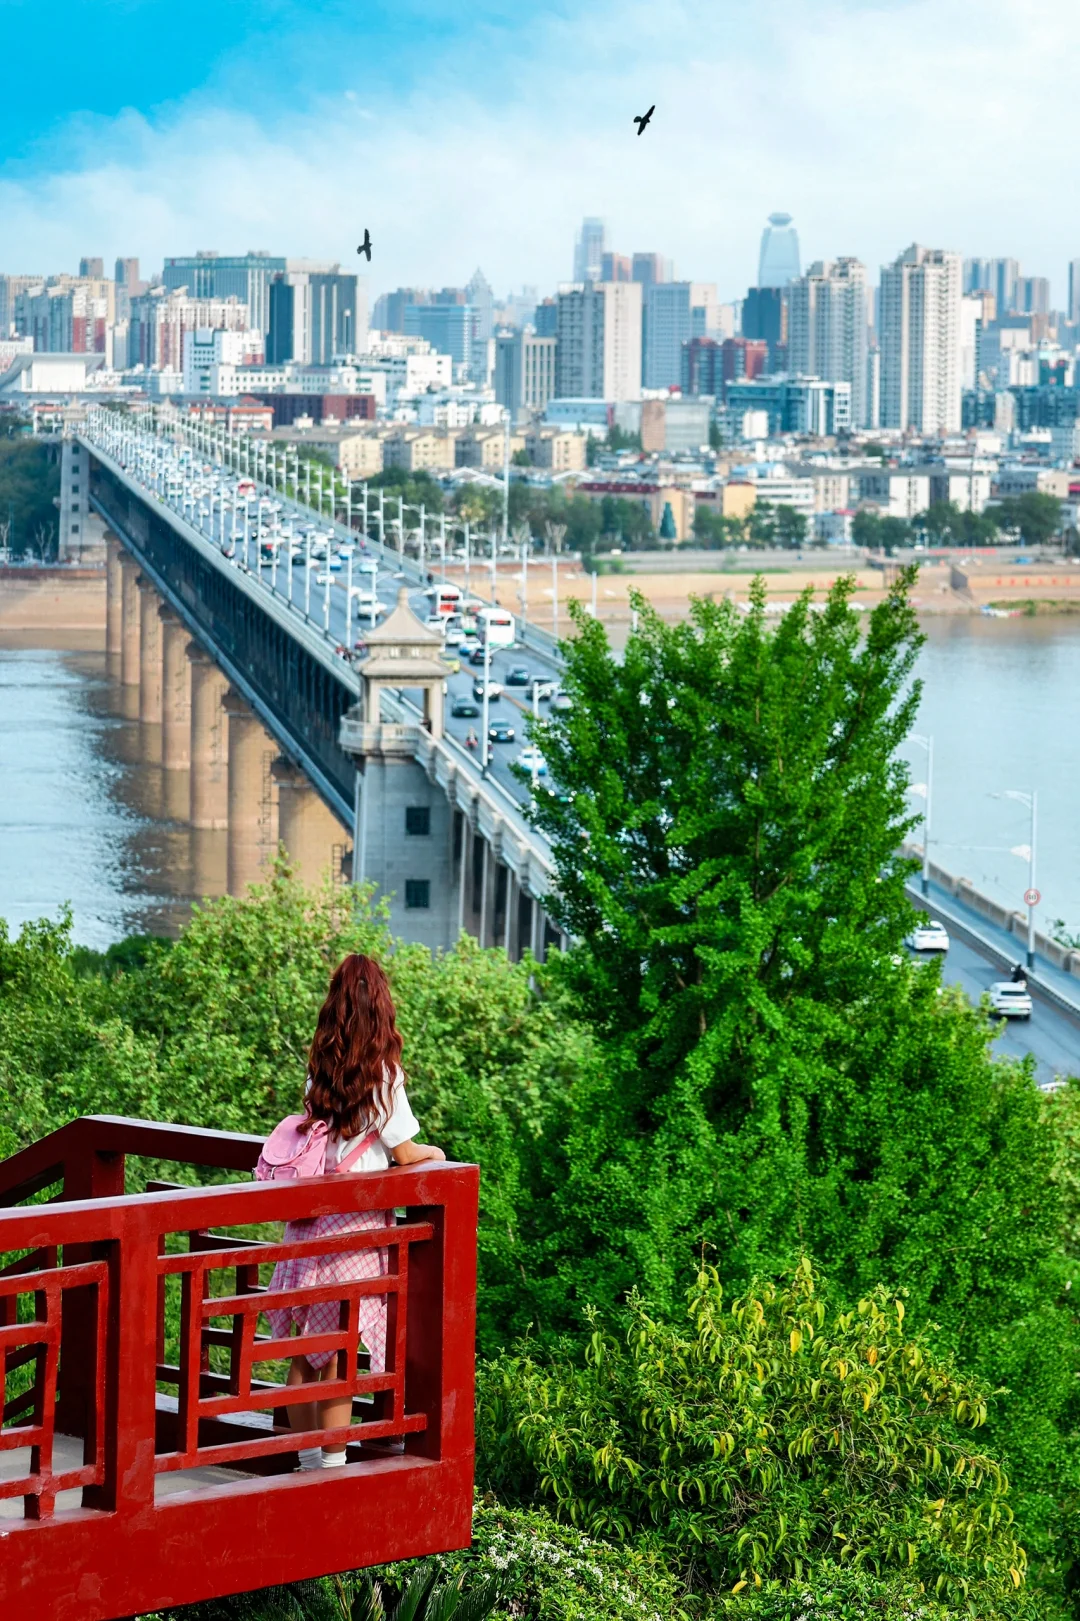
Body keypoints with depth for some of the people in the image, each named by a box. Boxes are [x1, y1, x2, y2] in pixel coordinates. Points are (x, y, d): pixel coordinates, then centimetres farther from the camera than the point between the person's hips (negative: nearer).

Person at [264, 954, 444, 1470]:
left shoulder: (320, 1067, 5)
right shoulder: (382, 1073, -11)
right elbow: (404, 1153, -7)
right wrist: (434, 1153, 15)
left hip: (309, 1215, 5)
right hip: (353, 1219, -5)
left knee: (305, 1349, 12)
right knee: (340, 1352, 1)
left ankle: (308, 1461, 20)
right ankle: (333, 1466, 5)